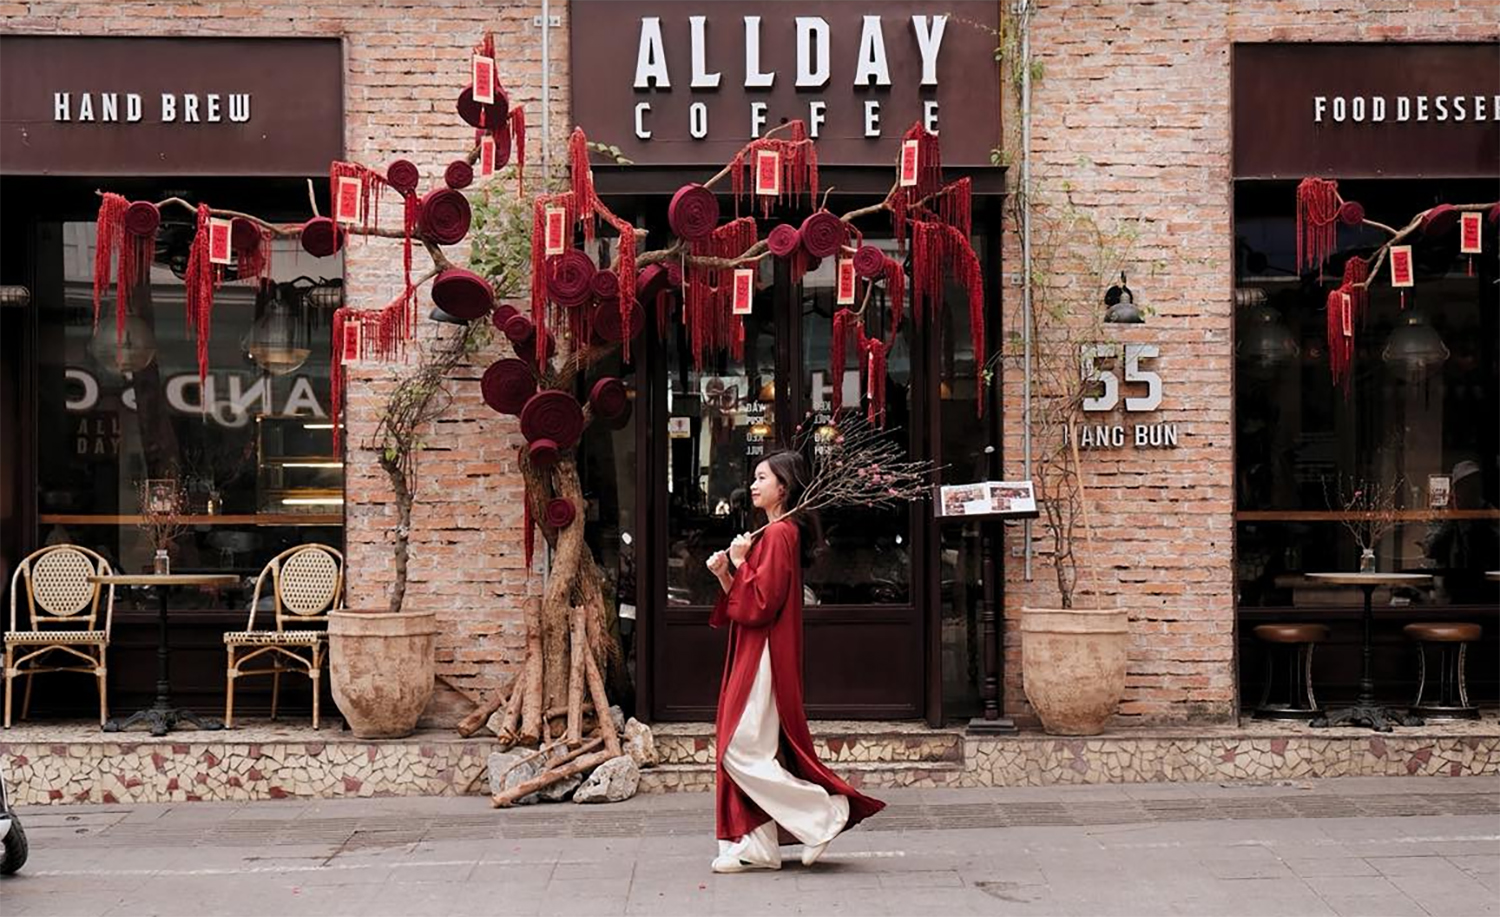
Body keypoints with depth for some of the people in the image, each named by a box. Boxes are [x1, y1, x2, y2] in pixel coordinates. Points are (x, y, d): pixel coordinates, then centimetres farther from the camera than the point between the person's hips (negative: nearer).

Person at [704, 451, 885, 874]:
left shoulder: (779, 534, -14)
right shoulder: (773, 533, 18)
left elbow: (760, 603, -21)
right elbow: (745, 603, 18)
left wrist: (739, 562, -12)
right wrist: (724, 574, 4)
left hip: (764, 659, -10)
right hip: (752, 656, 10)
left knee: (743, 751, -11)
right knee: (749, 751, 8)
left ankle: (824, 811, -5)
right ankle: (759, 845, 10)